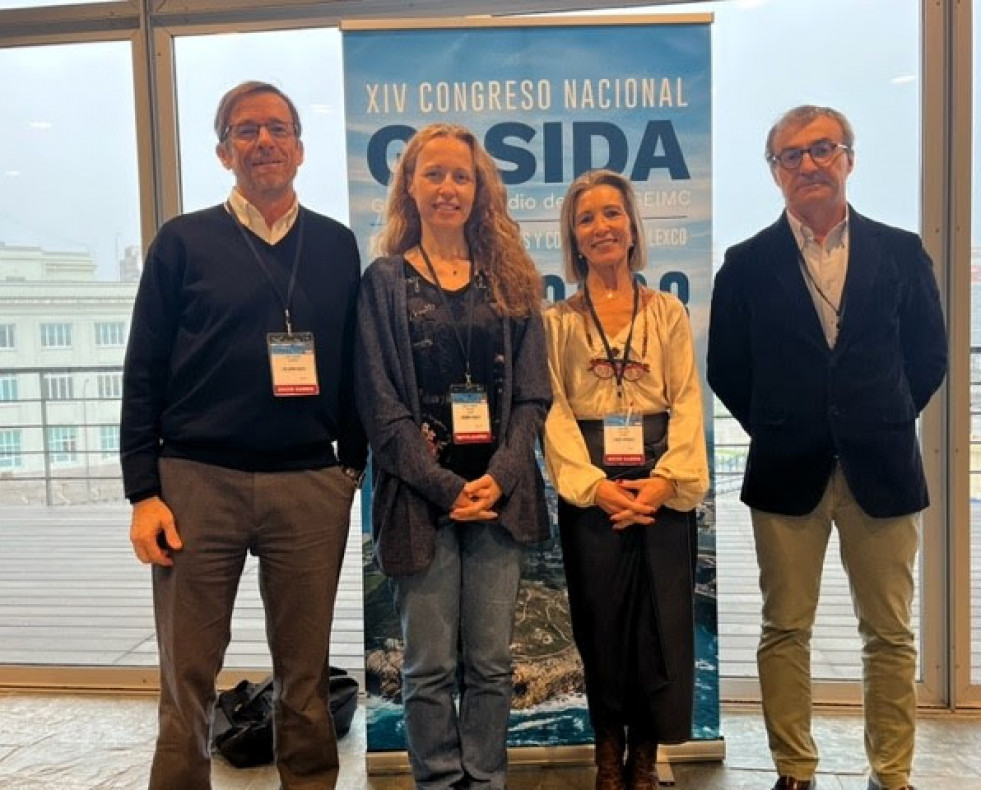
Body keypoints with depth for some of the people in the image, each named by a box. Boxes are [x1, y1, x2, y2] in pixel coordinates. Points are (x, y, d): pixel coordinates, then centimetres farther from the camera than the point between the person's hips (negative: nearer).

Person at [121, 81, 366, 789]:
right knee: (187, 679, 7)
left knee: (306, 675, 11)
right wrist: (144, 491, -3)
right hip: (198, 481, -1)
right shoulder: (184, 242, 5)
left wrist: (354, 464, 6)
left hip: (311, 485, 1)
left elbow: (353, 365, 12)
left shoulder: (336, 246, 10)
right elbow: (143, 373, 3)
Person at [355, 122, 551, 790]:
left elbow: (533, 393, 5)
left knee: (491, 661, 9)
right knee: (430, 665, 6)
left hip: (500, 493, 2)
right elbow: (382, 404, -3)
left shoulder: (510, 279, 10)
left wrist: (498, 477, -9)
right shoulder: (385, 281, 3)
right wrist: (446, 486, -11)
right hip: (419, 496, -2)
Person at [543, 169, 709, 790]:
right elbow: (553, 411, -1)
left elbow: (688, 405, 2)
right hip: (591, 494, 0)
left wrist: (666, 481, -11)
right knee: (601, 625, 6)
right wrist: (595, 484, -13)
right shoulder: (558, 321, 7)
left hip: (663, 490, 1)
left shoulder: (668, 312, 9)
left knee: (662, 623, 3)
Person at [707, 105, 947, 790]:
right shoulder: (747, 264, 2)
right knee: (786, 632, 7)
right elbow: (727, 369, 5)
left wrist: (881, 422, 6)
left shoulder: (901, 251, 5)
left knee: (890, 634, 9)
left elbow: (929, 354, 10)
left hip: (881, 469, 1)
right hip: (788, 473, 0)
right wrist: (778, 428, 3)